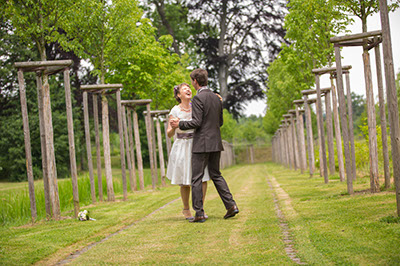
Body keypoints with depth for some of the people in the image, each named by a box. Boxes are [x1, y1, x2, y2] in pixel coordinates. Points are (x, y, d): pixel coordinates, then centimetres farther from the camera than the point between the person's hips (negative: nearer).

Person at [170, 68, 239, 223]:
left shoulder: (198, 98, -12)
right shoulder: (216, 98, 12)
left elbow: (196, 122, -18)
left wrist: (179, 124, -7)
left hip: (202, 144, -8)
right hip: (216, 143, 8)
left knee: (196, 178, -2)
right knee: (216, 175, 16)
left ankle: (199, 214, -2)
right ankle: (231, 205, 6)